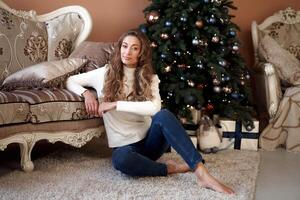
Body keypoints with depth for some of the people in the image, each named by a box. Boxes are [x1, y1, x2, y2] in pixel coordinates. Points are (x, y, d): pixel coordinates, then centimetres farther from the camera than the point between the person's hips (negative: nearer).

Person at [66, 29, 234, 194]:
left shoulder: (149, 78, 3)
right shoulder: (104, 74, 3)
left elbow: (155, 107, -16)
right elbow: (71, 81, 13)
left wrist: (115, 104, -19)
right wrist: (86, 93, -8)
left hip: (149, 140, 1)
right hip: (125, 145, -1)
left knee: (163, 115, -34)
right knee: (121, 159, -40)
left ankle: (201, 172, -38)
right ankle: (170, 168, -19)